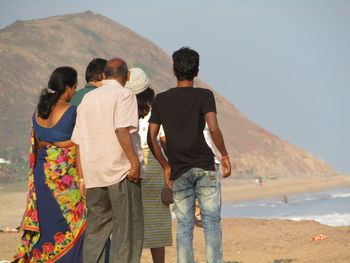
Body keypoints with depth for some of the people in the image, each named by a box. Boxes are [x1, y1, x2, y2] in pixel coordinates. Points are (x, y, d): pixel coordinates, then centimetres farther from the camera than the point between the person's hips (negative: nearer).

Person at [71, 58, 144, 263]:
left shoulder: (88, 98, 16)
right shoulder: (124, 95, -3)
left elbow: (79, 142, 14)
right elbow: (122, 129, -18)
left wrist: (83, 177, 16)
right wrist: (135, 162, -17)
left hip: (93, 173, 6)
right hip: (120, 169, -6)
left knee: (96, 227, 9)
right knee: (128, 227, -3)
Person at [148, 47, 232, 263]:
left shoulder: (161, 100, 9)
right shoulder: (204, 96, -1)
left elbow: (151, 138, 6)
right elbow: (213, 129, -14)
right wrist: (225, 155, -2)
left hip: (178, 171, 3)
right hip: (205, 167, -3)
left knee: (184, 225, 5)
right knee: (211, 221, 0)